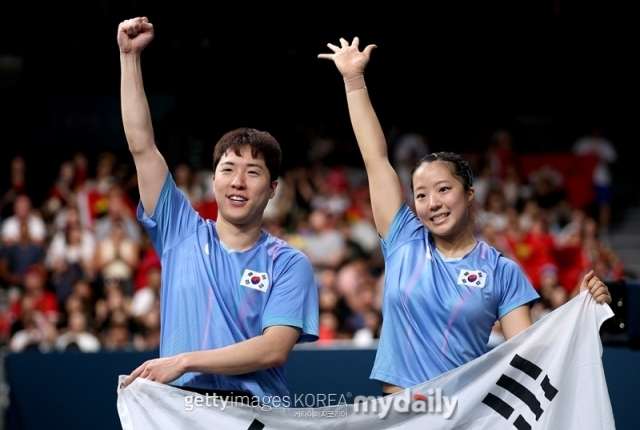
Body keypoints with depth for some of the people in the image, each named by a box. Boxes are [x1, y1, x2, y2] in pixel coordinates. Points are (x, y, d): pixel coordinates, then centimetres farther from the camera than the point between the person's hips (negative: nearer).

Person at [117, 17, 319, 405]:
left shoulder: (288, 264, 3)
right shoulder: (182, 234, 10)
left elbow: (275, 348, -9)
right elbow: (142, 147, 8)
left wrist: (184, 361, -15)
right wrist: (130, 56, 5)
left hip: (256, 413, -2)